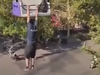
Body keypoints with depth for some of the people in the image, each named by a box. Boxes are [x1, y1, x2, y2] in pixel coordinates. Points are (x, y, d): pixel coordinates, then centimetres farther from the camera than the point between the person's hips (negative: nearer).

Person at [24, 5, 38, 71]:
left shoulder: (30, 25, -14)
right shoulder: (35, 25, -4)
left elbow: (28, 16, -14)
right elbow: (36, 16, 1)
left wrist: (28, 9, -9)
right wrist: (37, 9, 6)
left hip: (29, 44, -5)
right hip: (34, 44, 5)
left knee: (27, 56, 5)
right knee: (33, 56, 14)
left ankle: (27, 67, 8)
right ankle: (32, 66, 21)